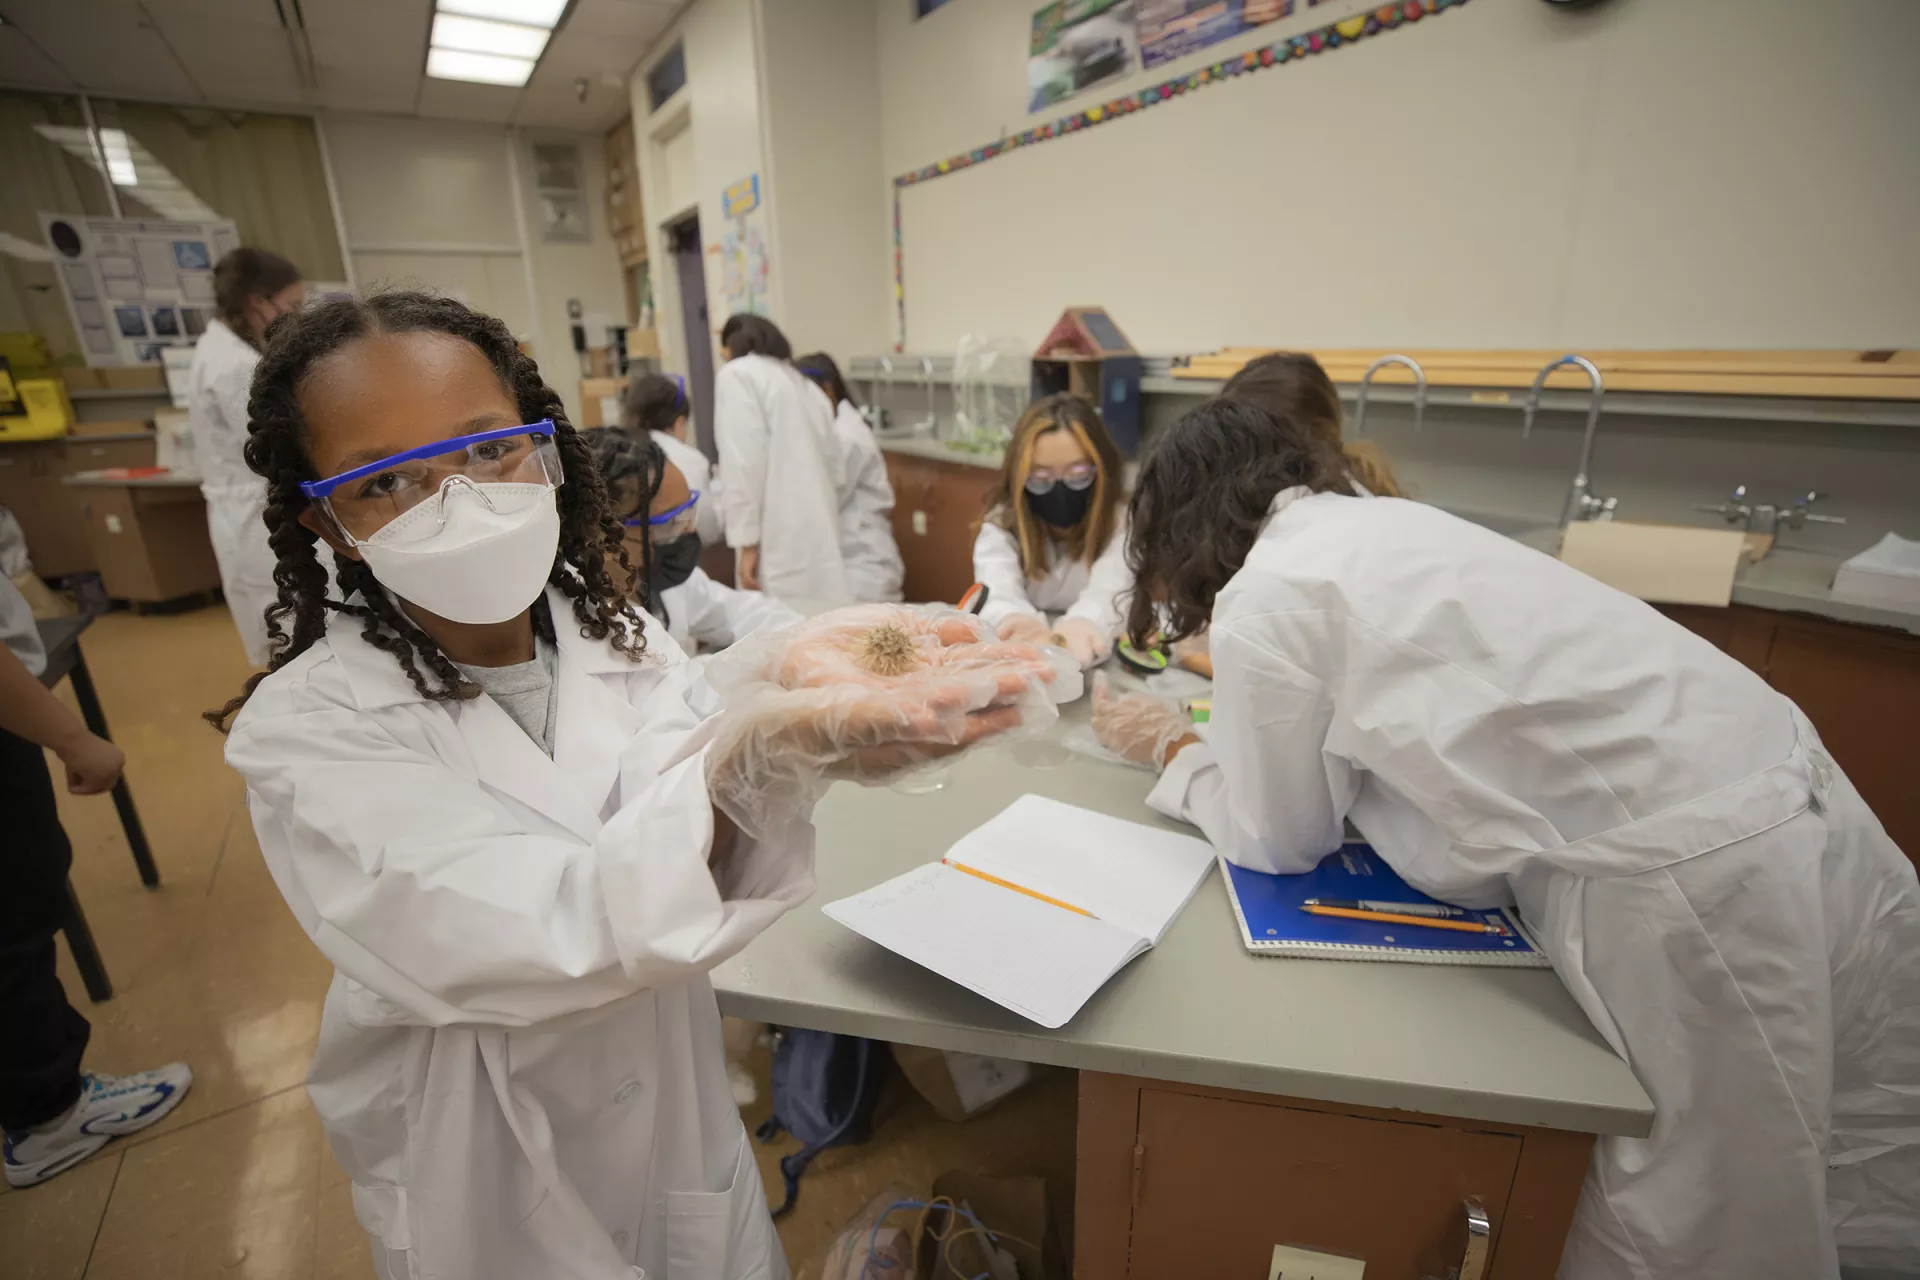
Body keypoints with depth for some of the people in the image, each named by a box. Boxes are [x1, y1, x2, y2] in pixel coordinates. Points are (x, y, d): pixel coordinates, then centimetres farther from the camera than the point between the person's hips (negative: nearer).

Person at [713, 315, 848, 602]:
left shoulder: (737, 374, 2)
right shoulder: (806, 385, 23)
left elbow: (745, 462, -11)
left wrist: (747, 542, -11)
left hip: (782, 544, -7)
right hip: (821, 539, 7)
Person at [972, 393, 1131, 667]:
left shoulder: (1122, 522, -4)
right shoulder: (1001, 525, -2)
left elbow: (1108, 591, -26)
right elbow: (997, 592, -23)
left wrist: (1083, 623, -50)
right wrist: (1018, 619, -48)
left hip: (1095, 660, 0)